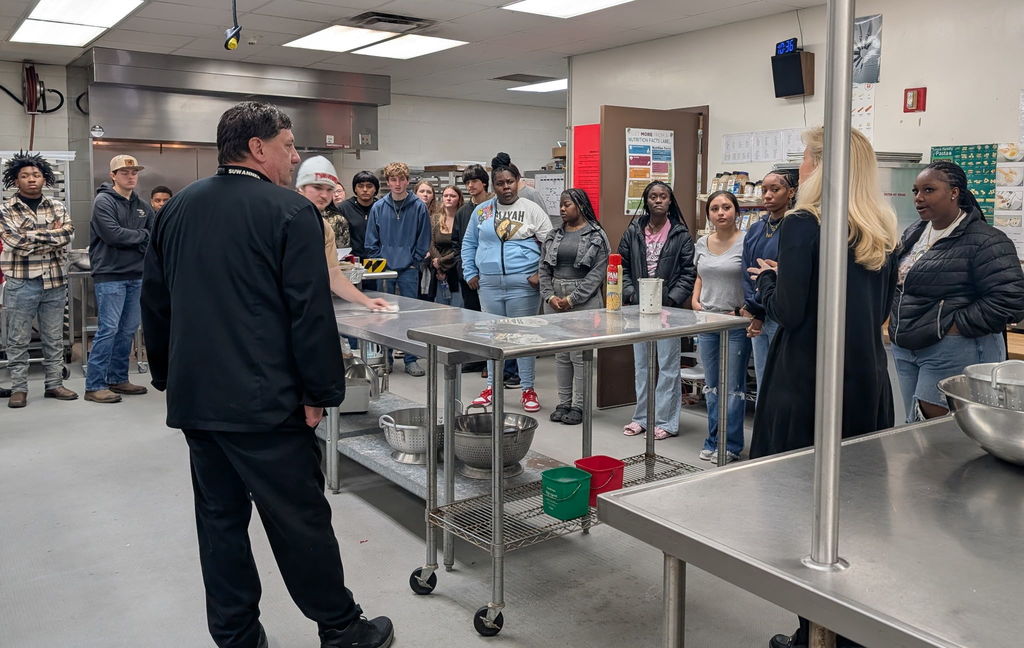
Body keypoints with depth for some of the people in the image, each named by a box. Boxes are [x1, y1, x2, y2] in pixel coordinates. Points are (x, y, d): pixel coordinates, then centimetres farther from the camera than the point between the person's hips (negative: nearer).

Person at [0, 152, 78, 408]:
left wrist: (31, 238, -11)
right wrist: (52, 235, -9)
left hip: (55, 282, 3)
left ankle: (54, 384, 18)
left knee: (54, 338, 9)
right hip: (21, 284, -3)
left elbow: (67, 234, -7)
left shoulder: (57, 207, 9)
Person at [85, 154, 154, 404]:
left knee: (128, 330, 10)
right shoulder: (103, 201, -6)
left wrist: (133, 242, -6)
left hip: (137, 276, 7)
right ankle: (94, 385, -2)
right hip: (110, 276, -7)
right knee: (108, 329, -8)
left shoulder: (142, 206, 14)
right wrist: (142, 235, -5)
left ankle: (118, 379, 20)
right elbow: (113, 234, -17)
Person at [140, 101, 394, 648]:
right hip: (262, 398, -7)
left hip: (193, 396, 7)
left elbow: (155, 302, 16)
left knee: (220, 517, 14)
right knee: (300, 519, 3)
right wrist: (319, 391, -8)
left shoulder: (177, 208, 11)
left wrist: (167, 376, 24)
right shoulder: (290, 212, -10)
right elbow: (311, 311, -15)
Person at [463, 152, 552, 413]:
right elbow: (469, 243, 16)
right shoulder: (481, 211, 10)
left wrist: (542, 274, -10)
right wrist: (470, 273, 9)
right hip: (489, 284, 4)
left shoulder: (531, 210, 0)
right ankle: (492, 386, 24)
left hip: (523, 284, -3)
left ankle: (528, 389, 12)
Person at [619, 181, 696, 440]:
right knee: (641, 364, 12)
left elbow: (689, 272, -4)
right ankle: (642, 417, 23)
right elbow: (622, 266, 8)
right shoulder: (633, 232, 6)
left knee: (668, 365, 1)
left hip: (668, 308, -4)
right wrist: (631, 294, -5)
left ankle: (666, 421, 9)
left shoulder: (681, 235, -2)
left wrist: (671, 299, -13)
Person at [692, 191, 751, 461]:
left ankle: (731, 445, 13)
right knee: (711, 385, 13)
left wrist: (743, 311, -18)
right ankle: (713, 441, 24)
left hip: (735, 323, -6)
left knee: (733, 387, 1)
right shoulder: (702, 244, 9)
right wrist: (695, 301, 7)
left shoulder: (746, 242, -10)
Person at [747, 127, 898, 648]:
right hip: (868, 380, 7)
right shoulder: (882, 231, 9)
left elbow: (788, 311, -15)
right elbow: (879, 310, 16)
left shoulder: (803, 224, -12)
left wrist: (766, 280, 4)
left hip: (809, 381, -7)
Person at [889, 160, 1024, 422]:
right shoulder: (914, 233, 12)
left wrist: (956, 326, -18)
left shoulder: (985, 242, -13)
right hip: (905, 349, 8)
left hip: (953, 353, -8)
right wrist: (896, 318, 10)